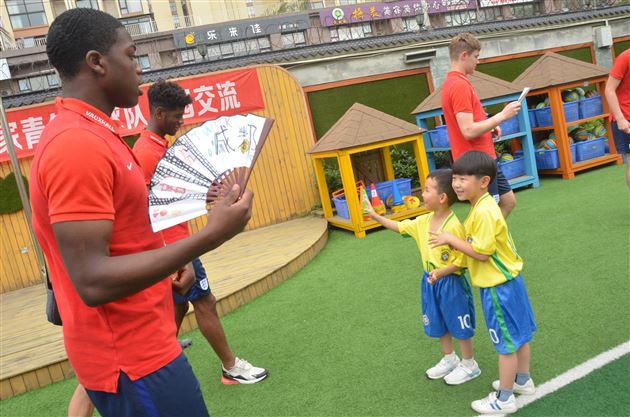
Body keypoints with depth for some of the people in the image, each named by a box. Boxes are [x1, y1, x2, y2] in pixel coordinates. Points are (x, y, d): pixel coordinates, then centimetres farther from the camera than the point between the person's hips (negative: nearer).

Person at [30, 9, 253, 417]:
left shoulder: (86, 136, 10)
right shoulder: (78, 143, -22)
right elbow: (93, 281, -27)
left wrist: (166, 268, 11)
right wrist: (209, 237, -27)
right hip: (132, 357, -10)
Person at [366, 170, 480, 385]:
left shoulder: (454, 226, -24)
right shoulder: (423, 221, -1)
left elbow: (460, 261, -20)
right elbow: (399, 226, 10)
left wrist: (441, 272, -33)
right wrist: (374, 215, 6)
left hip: (450, 282, -8)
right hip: (430, 282, 8)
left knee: (459, 325, 9)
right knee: (439, 324, 21)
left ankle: (469, 365, 28)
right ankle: (449, 359, 40)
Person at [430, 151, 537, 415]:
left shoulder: (484, 212, -26)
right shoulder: (483, 205, 5)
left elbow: (481, 253, -25)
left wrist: (450, 239, -18)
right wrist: (454, 241, 1)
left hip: (498, 286, -10)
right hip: (507, 280, 10)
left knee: (506, 342, 4)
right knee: (518, 334, 22)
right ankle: (522, 380, 40)